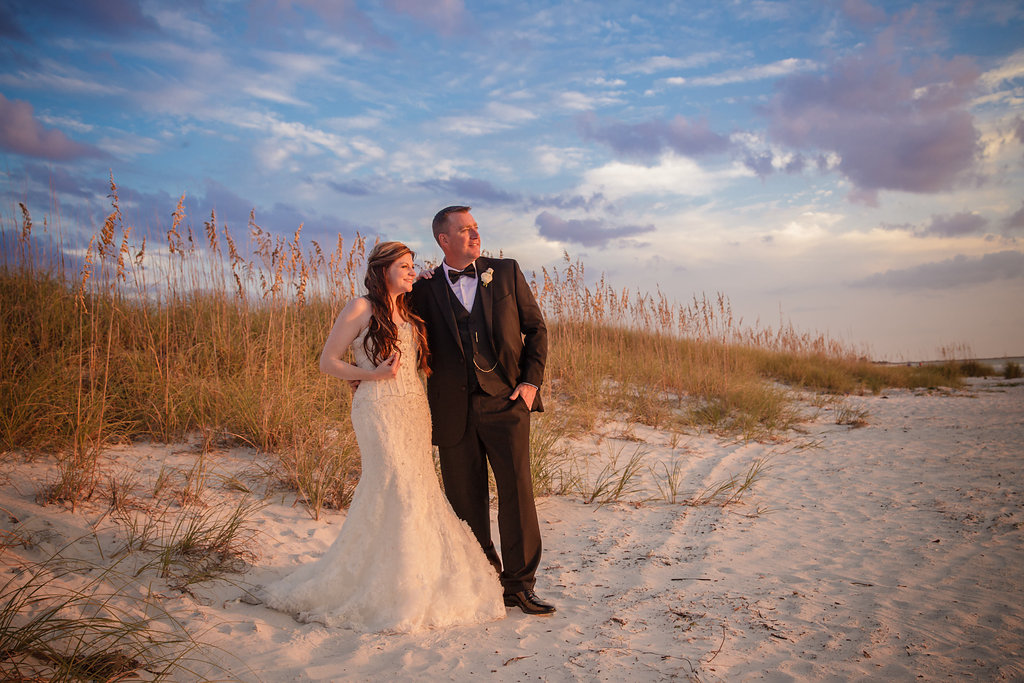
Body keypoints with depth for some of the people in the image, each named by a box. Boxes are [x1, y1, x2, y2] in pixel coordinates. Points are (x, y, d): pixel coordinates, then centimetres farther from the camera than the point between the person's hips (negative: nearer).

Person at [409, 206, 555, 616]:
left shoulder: (506, 272, 7)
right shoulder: (426, 289, 6)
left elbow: (535, 328, 10)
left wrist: (531, 381, 0)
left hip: (504, 401, 0)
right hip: (454, 409, 1)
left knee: (517, 493, -4)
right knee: (466, 500, 8)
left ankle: (519, 586, 8)